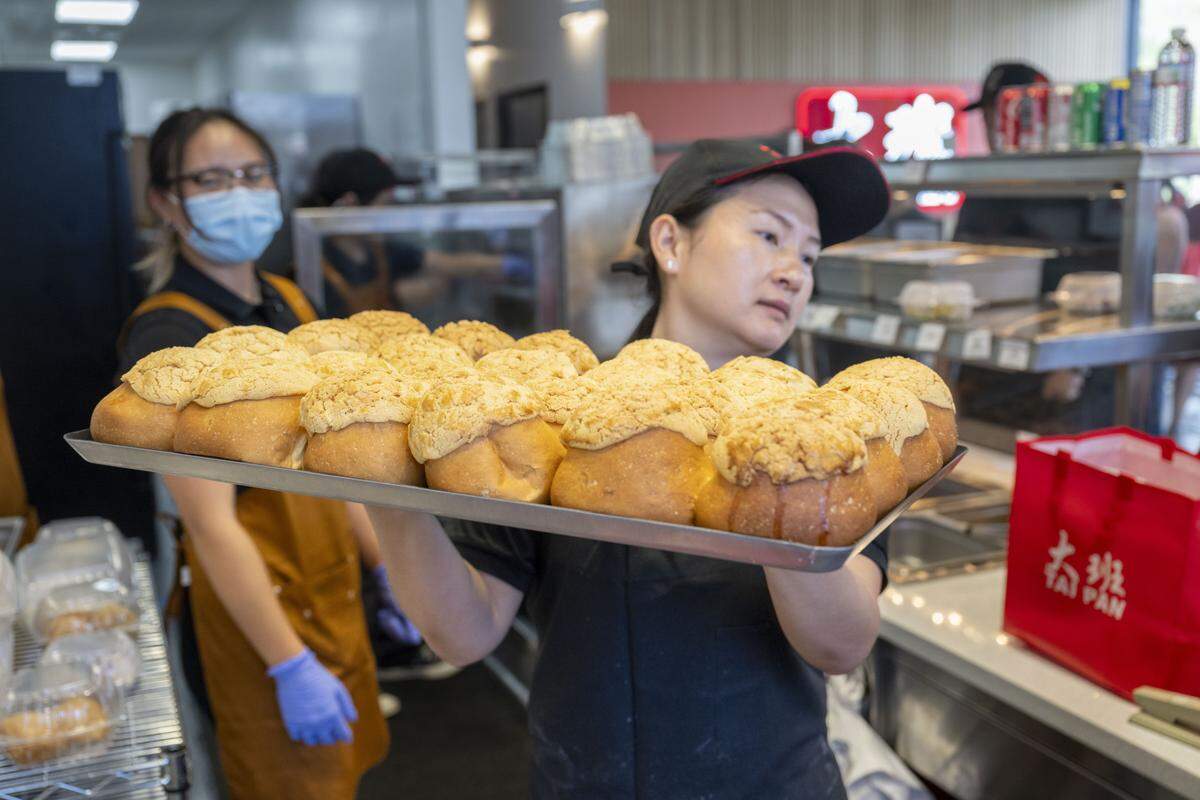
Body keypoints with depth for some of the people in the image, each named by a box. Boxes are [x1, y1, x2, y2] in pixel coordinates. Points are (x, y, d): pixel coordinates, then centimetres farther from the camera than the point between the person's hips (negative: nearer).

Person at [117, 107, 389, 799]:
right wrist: (291, 666, -22)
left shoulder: (289, 303, 5)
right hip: (260, 609, -7)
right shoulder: (166, 337, -18)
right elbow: (212, 525, -22)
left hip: (335, 592, 7)